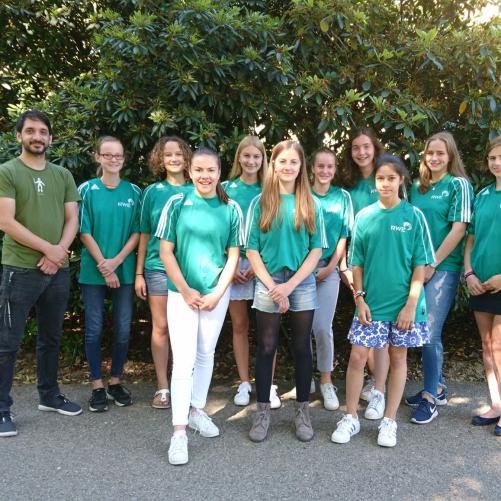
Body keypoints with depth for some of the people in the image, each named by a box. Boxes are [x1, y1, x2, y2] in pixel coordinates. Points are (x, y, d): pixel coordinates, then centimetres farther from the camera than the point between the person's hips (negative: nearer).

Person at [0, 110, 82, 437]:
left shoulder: (63, 175, 11)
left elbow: (72, 219, 7)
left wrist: (58, 253, -9)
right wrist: (49, 249, -12)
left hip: (58, 271, 5)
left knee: (52, 337, 16)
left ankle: (49, 395, 31)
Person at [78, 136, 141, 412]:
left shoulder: (133, 191, 4)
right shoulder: (87, 190, -2)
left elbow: (137, 232, 2)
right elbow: (84, 232, -4)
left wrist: (117, 260, -11)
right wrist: (103, 266, -11)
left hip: (124, 269, 2)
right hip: (93, 270, -2)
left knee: (123, 329, 6)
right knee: (94, 329, 4)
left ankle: (115, 381, 23)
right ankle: (97, 386, 17)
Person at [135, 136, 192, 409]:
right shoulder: (153, 192, 4)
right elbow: (145, 235, 6)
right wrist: (139, 273, 3)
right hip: (158, 267, 0)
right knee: (161, 327, 5)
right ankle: (163, 386, 16)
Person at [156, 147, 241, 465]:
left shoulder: (231, 209, 0)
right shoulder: (177, 204, -3)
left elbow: (233, 256, 2)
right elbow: (166, 251, -3)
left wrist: (217, 292, -6)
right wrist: (185, 290, -7)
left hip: (217, 293, 2)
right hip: (182, 292, -2)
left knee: (206, 354, 14)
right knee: (184, 359, -6)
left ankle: (197, 411, 32)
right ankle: (179, 432, 1)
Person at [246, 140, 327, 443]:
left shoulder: (311, 204, 2)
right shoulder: (261, 202, 1)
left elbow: (316, 250, -1)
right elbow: (252, 249, -2)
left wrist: (290, 285, -11)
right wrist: (272, 285, -11)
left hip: (302, 283, 1)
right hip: (268, 283, 0)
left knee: (302, 347, 9)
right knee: (266, 348, 6)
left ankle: (303, 410, 23)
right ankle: (263, 411, 19)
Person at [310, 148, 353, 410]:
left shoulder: (342, 197, 4)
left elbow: (344, 236, 4)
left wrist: (330, 268, -4)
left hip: (329, 269, 0)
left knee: (322, 326, -6)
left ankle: (326, 381, 10)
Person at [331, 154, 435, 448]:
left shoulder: (414, 216, -3)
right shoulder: (365, 216, 2)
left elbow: (420, 265, -4)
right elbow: (357, 263, 6)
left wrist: (411, 303, -10)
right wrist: (360, 298, -2)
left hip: (403, 302, -1)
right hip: (371, 302, 1)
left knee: (398, 357, 10)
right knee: (358, 357, 0)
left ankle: (389, 422, 24)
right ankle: (351, 418, 18)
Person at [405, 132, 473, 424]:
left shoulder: (459, 185, -4)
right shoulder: (417, 187, 13)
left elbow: (459, 229, -11)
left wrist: (432, 264, -12)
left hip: (443, 268, -6)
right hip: (417, 266, 6)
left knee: (430, 332, -6)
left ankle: (430, 397, 8)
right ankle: (438, 387, 28)